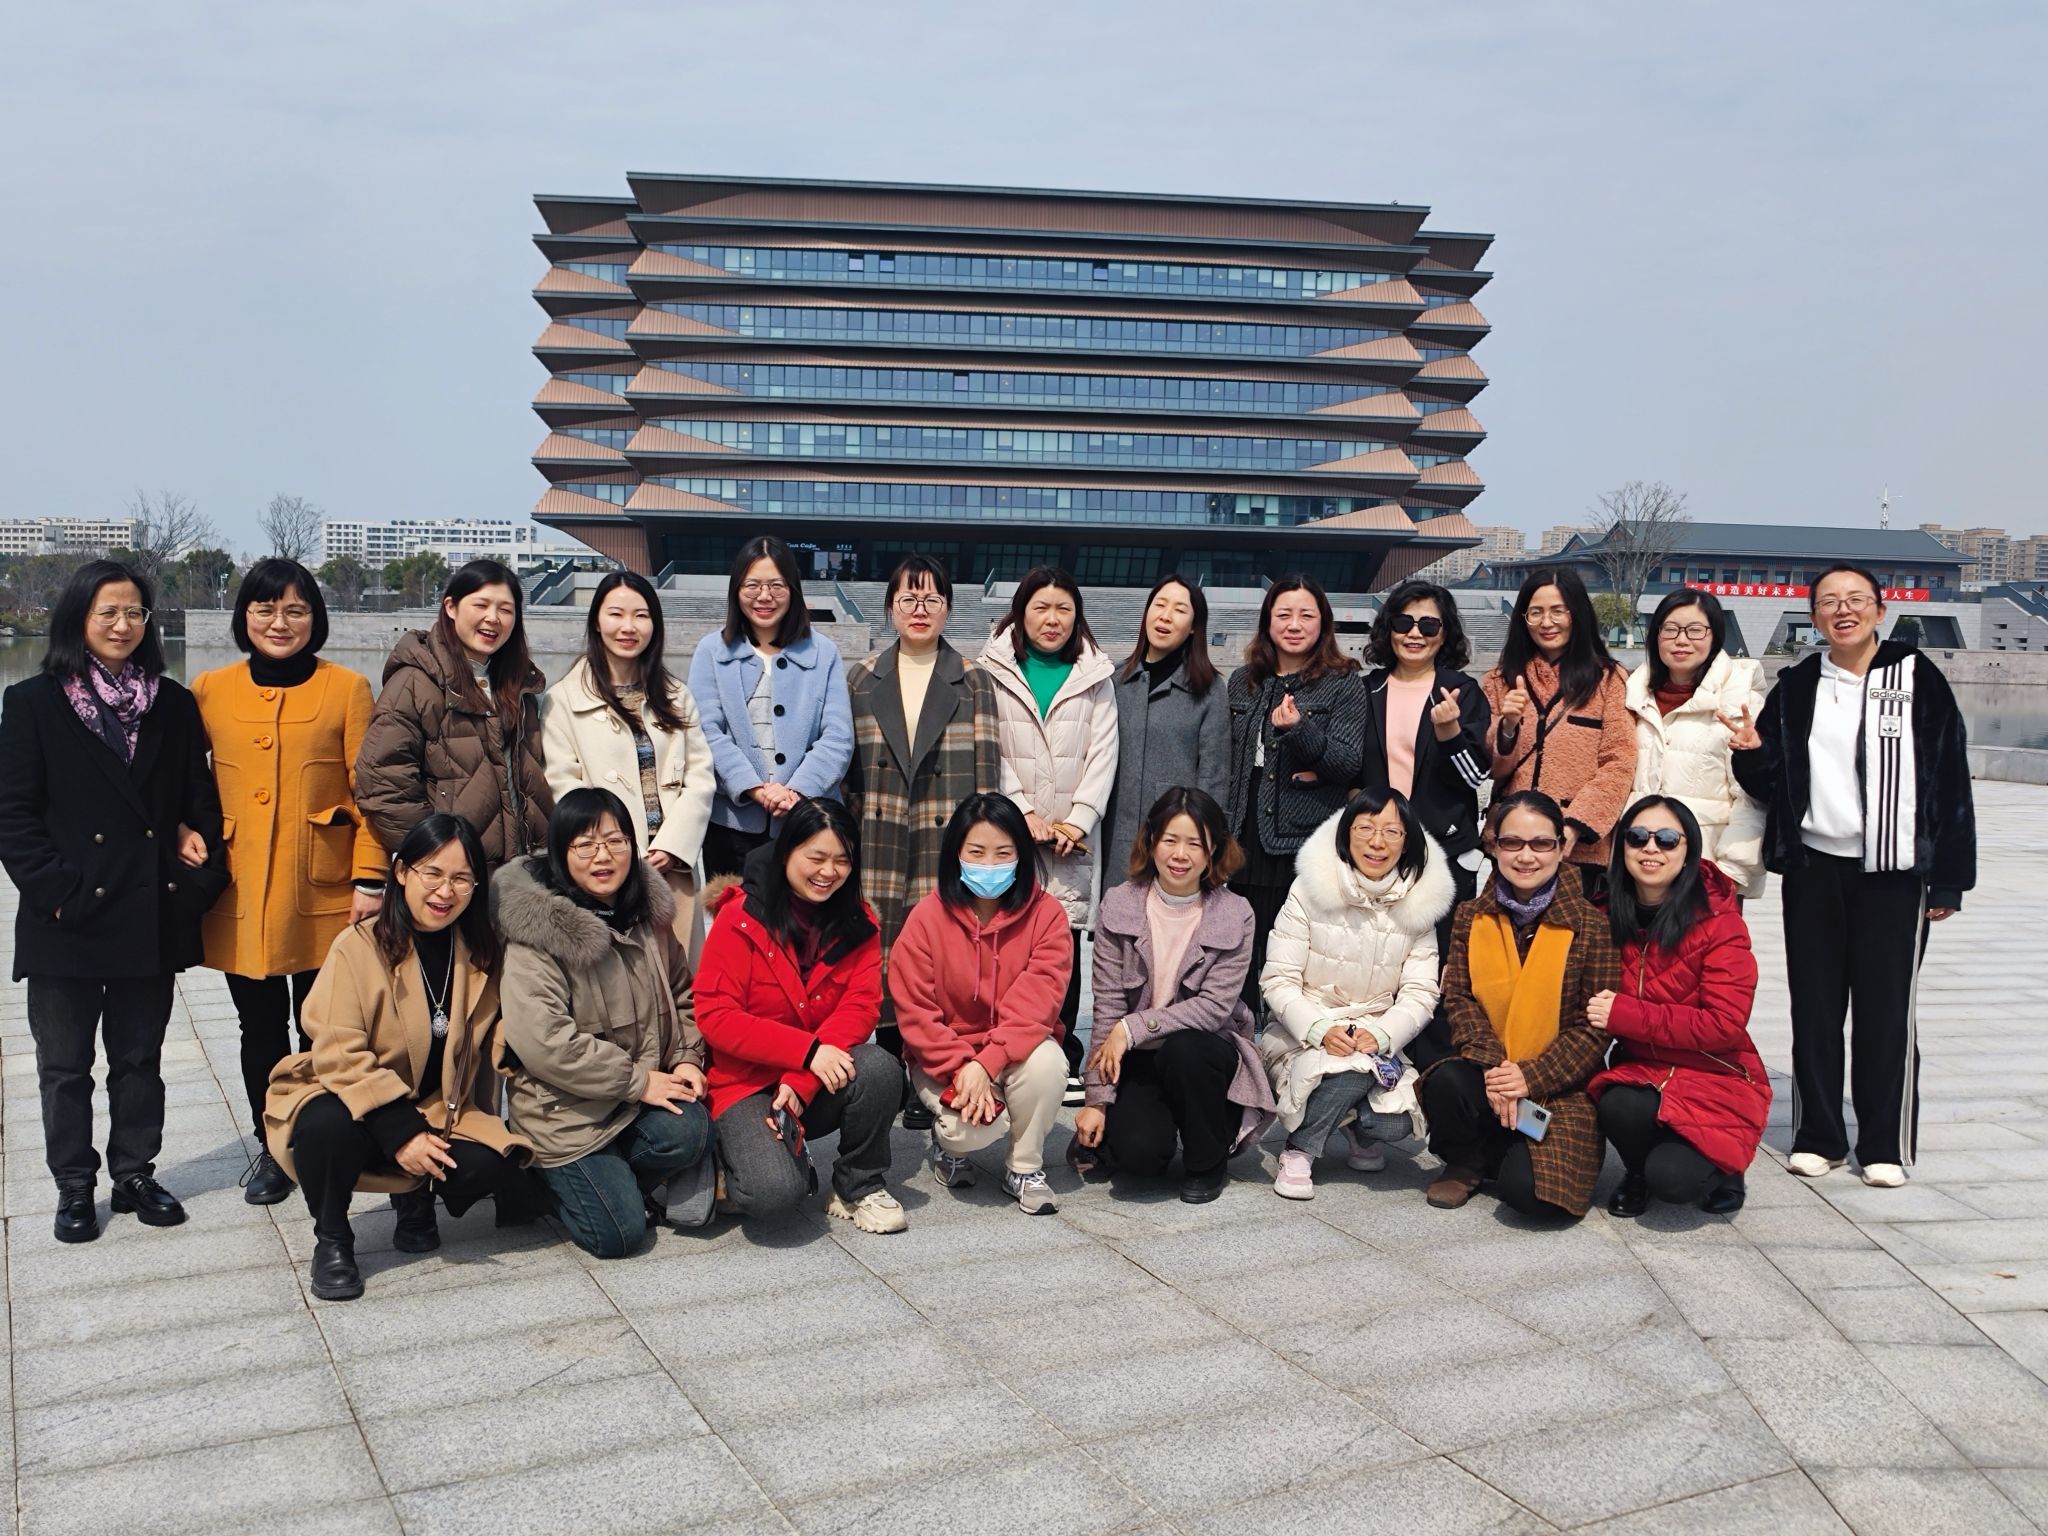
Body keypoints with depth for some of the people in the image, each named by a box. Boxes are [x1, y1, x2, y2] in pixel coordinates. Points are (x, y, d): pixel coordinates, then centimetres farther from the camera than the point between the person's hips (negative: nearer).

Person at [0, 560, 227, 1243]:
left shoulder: (174, 705, 7)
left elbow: (200, 797, 11)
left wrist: (202, 858, -7)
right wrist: (56, 891, -14)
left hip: (152, 916, 2)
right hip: (67, 922, -2)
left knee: (141, 1057, 13)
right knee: (65, 1064, 9)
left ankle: (135, 1173, 26)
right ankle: (74, 1186, 22)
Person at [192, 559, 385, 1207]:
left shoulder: (346, 688, 0)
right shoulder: (209, 691, 6)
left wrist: (370, 879, -7)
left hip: (325, 892, -2)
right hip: (241, 894, 2)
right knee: (261, 1026, 10)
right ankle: (271, 1147, 26)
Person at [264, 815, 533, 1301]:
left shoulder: (480, 952, 0)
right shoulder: (360, 945, -14)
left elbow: (485, 1043, 14)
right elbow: (338, 1055, -20)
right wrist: (400, 1132, -29)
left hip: (437, 1110, 3)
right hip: (350, 1103, -3)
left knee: (494, 1168, -24)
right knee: (331, 1127, -36)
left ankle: (415, 1194, 12)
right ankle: (331, 1240, -5)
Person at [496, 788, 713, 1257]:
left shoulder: (649, 912, 4)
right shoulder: (536, 930, -17)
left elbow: (681, 994, 17)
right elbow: (542, 1041, -24)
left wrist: (688, 1058, -2)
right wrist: (638, 1081, -20)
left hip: (646, 1092, 6)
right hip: (564, 1109, -5)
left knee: (689, 1131, -25)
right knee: (619, 1235, -11)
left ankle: (608, 1181, 5)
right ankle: (544, 1181, 19)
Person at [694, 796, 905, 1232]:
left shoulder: (858, 922, 2)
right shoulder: (740, 918, -9)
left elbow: (861, 1005, -8)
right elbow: (715, 1017, -14)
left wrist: (802, 1083, -22)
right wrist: (808, 1051, -25)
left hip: (821, 1082, 4)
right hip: (747, 1083, -3)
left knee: (881, 1069, -30)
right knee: (772, 1195, -29)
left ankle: (860, 1187, -5)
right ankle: (747, 1151, 9)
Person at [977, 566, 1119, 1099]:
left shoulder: (1095, 676, 11)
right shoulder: (993, 671, 6)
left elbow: (1103, 754, 6)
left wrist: (1077, 820, -5)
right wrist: (1024, 813, -8)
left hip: (1073, 836, 1)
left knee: (1064, 945, -2)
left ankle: (1064, 1060, 5)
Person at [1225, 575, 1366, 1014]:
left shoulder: (1343, 685, 2)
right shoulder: (1243, 682, 14)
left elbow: (1349, 763, -8)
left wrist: (1299, 730, -23)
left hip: (1309, 842, -4)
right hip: (1249, 841, 4)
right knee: (1248, 957, 6)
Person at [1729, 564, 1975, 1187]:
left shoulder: (1917, 678, 0)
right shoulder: (1797, 687, 7)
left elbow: (1951, 779, 0)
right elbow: (1770, 782, 8)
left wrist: (1948, 878, -3)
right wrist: (1753, 752, -15)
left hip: (1894, 872, -2)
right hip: (1813, 867, 3)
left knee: (1885, 1007, 2)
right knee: (1815, 1005, 7)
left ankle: (1885, 1145, 15)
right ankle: (1818, 1137, 19)